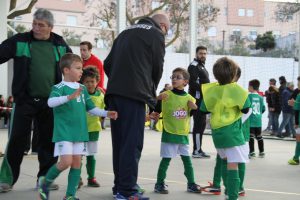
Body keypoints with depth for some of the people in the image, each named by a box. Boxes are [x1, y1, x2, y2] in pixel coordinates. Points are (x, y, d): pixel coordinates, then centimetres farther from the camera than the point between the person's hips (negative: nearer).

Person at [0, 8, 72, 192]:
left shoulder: (60, 44, 8)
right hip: (25, 100, -2)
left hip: (50, 102, 3)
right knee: (17, 140, -1)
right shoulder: (19, 41, 0)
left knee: (49, 141, 8)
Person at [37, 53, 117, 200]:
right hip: (64, 132, -6)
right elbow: (50, 102, -28)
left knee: (77, 163, 5)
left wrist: (106, 113, 5)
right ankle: (45, 182, 14)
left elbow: (91, 108, 18)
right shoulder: (59, 87, -9)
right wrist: (70, 97, -41)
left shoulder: (83, 89, 11)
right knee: (66, 161, -13)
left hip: (80, 132, 6)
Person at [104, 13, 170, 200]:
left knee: (119, 141, 12)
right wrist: (152, 92, 19)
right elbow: (157, 68, 4)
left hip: (113, 92, 7)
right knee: (132, 143, -5)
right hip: (134, 93, -7)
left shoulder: (126, 32, 25)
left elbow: (107, 64, 20)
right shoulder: (156, 34, 5)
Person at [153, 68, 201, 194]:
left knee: (187, 160, 9)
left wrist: (194, 107, -10)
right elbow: (156, 110, -7)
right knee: (166, 160, 1)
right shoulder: (166, 95, -6)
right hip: (169, 134, -3)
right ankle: (159, 184, 14)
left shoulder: (189, 98, 4)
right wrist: (158, 99, -23)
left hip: (183, 135, 3)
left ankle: (191, 184, 21)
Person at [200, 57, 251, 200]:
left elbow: (204, 109, 4)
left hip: (216, 132, 6)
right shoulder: (236, 89, -13)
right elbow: (245, 109, -7)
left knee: (226, 162, 22)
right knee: (233, 165, -8)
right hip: (232, 132, -6)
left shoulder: (211, 89, -2)